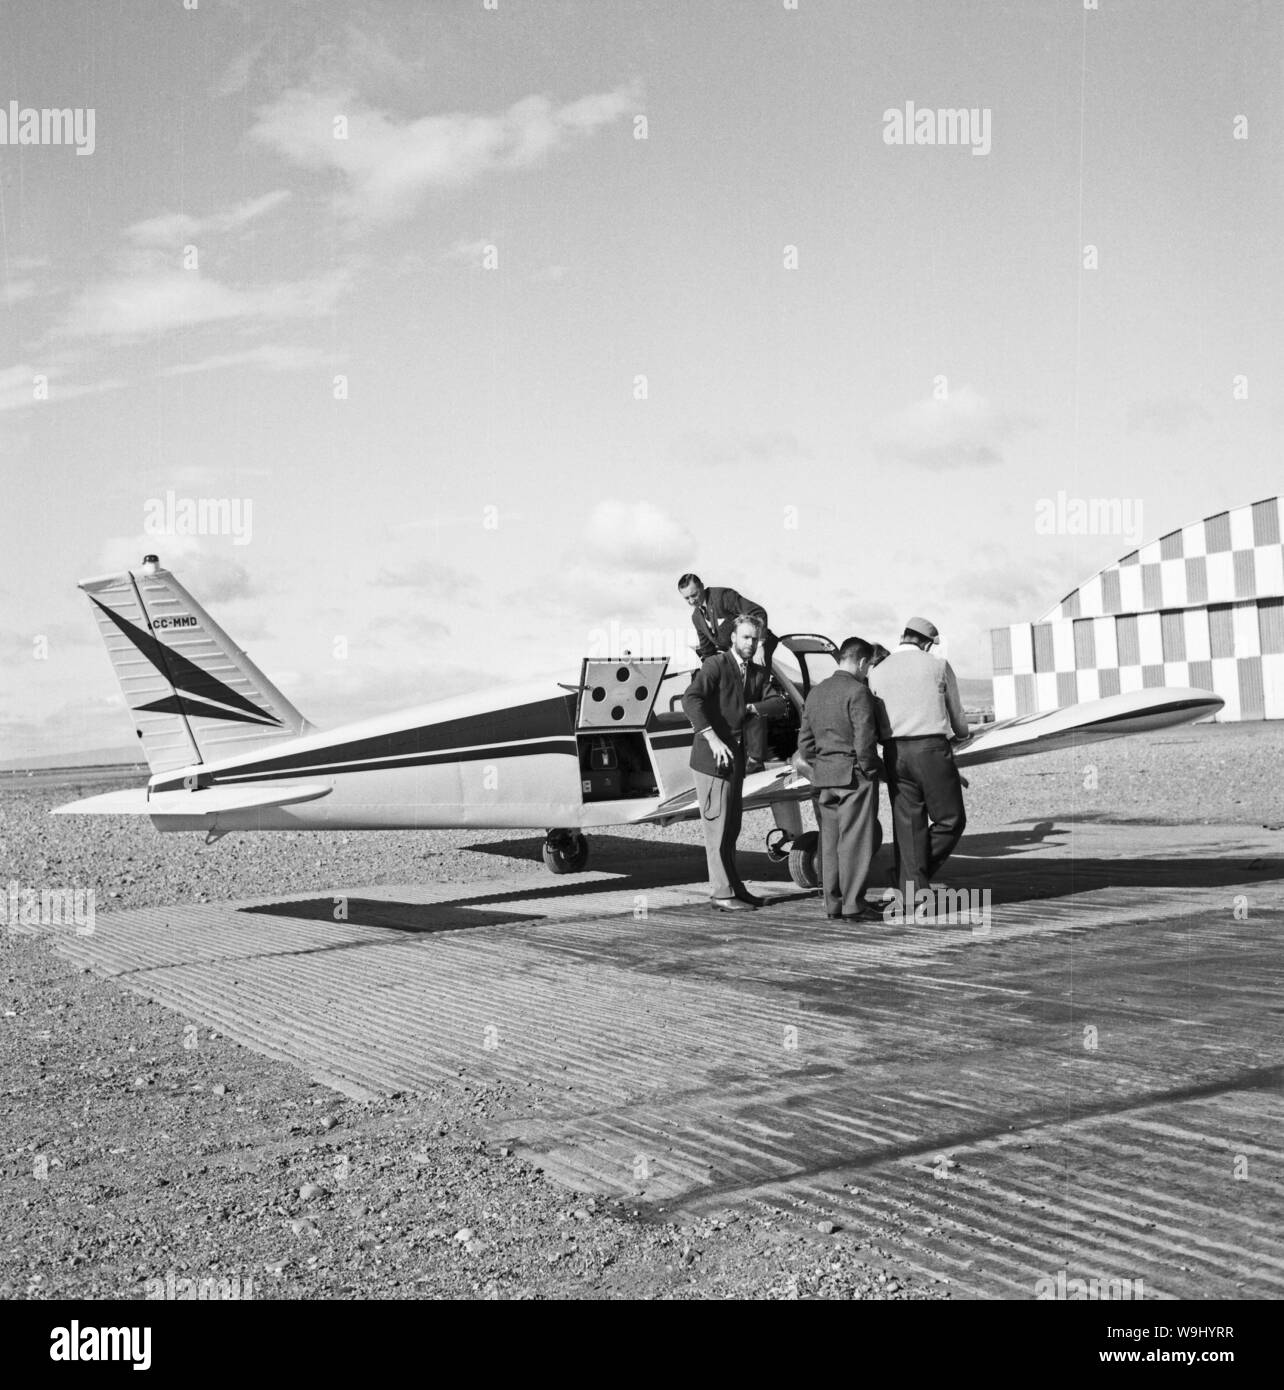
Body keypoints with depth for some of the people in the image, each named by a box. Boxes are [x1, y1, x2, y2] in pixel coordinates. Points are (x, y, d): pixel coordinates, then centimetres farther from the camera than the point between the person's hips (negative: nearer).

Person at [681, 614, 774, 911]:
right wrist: (712, 738, -27)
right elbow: (690, 699, -21)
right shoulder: (715, 664, -9)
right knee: (717, 826, -5)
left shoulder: (757, 674, 13)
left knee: (731, 828, 15)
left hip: (736, 757, 8)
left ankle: (734, 887, 23)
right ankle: (722, 894, -2)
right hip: (712, 757, -8)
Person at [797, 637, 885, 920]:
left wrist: (819, 765, 17)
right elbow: (864, 740, -19)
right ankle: (853, 904, 0)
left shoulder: (815, 692, 12)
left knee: (831, 840, 10)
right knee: (856, 839, -1)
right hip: (855, 776, -7)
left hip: (823, 778, 7)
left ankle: (833, 902, 14)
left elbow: (805, 742, 13)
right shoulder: (858, 691, -12)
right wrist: (870, 768, -6)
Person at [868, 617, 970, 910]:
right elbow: (957, 715, 13)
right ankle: (916, 875, -4)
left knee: (908, 825, 9)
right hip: (932, 750, -4)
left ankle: (912, 896, 7)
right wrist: (961, 732, 35)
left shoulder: (877, 673, 9)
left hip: (895, 753, 4)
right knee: (950, 820, 9)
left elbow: (873, 727, 7)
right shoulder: (938, 666, 3)